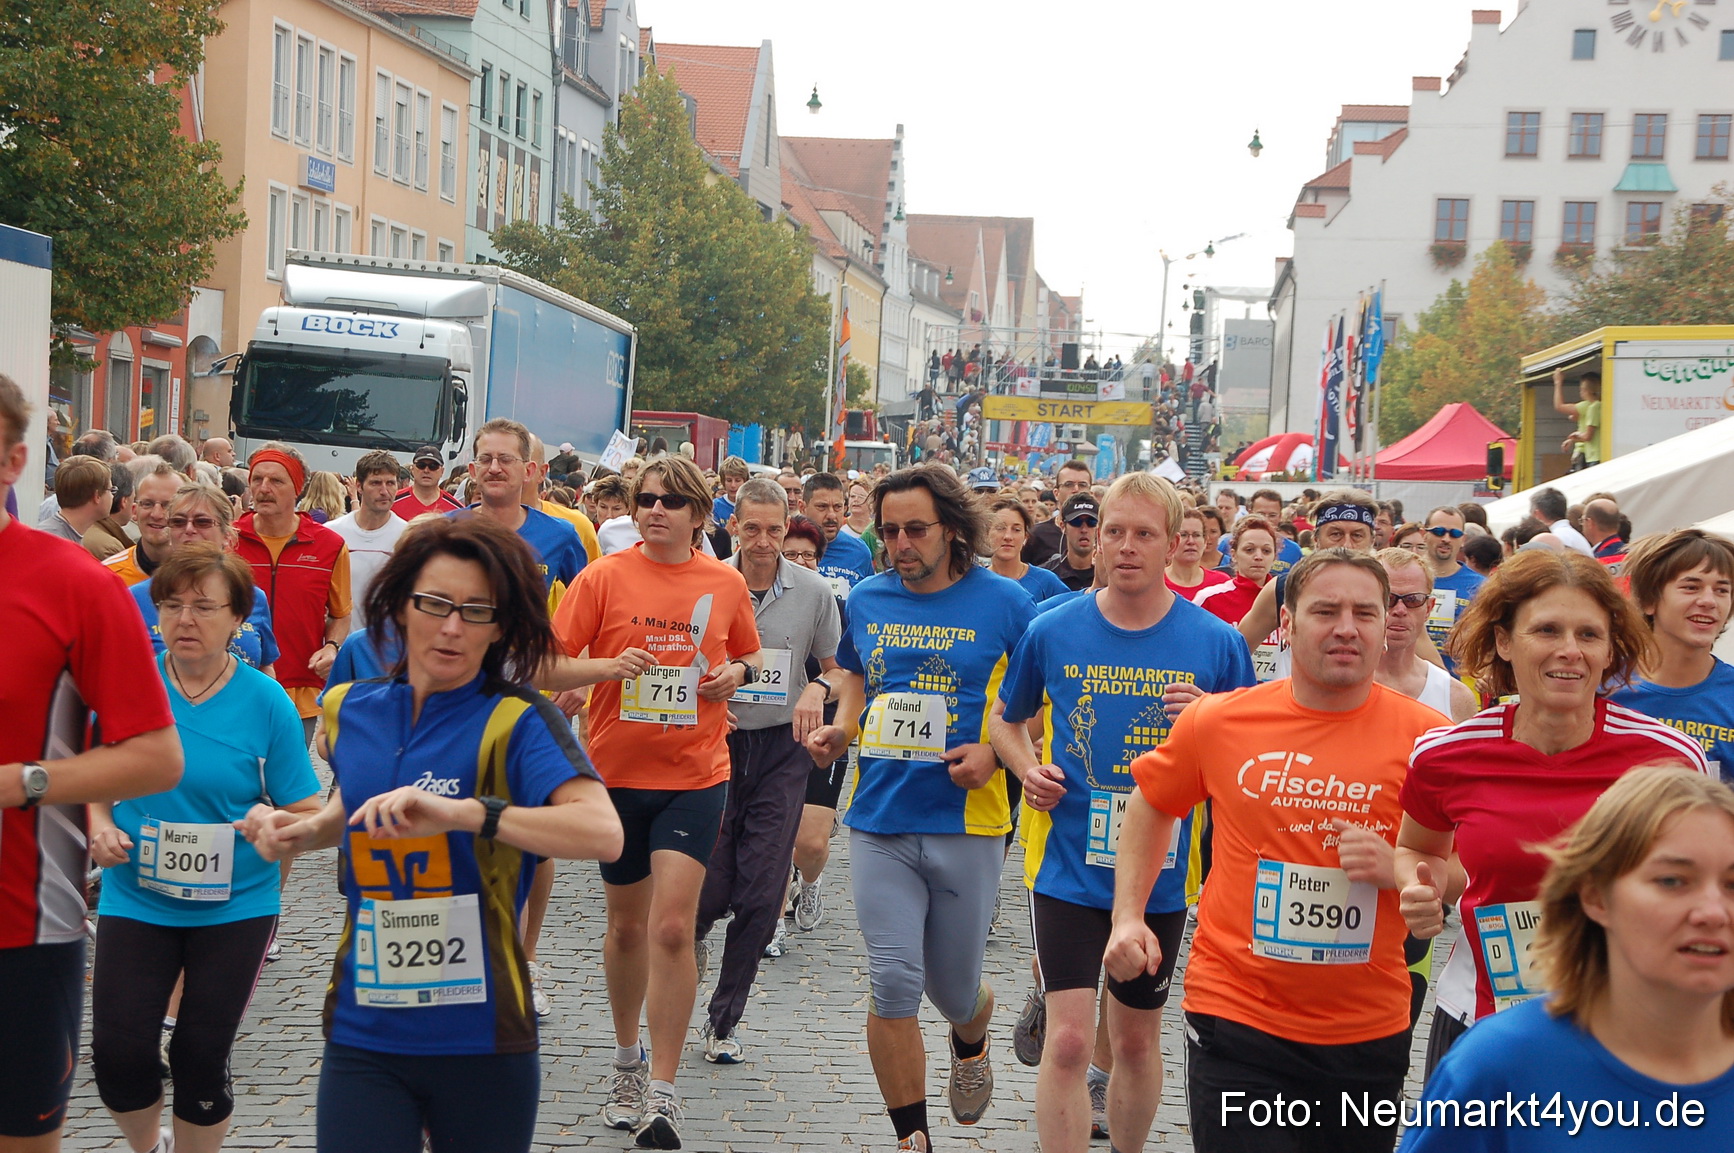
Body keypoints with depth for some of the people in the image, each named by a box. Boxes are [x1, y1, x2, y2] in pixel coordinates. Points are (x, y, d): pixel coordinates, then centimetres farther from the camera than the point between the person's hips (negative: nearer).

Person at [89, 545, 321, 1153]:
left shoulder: (265, 701, -7)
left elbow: (306, 813, -5)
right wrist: (99, 827, -9)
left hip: (235, 904, -1)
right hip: (134, 898, 1)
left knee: (201, 1057, 5)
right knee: (117, 1052, -4)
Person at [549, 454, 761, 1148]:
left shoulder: (726, 584, 1)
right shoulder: (604, 577, -3)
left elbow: (749, 653, 18)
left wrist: (737, 672, -4)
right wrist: (607, 668, -21)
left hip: (694, 776, -1)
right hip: (617, 771, 1)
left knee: (672, 928, -13)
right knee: (626, 925, 15)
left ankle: (661, 1091, -6)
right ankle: (627, 1061, 36)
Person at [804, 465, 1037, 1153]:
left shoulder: (1003, 603, -5)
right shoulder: (866, 601, 6)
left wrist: (995, 752, -14)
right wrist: (840, 731, 4)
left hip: (966, 822, -2)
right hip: (879, 821, 2)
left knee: (954, 988, 11)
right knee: (893, 983, -5)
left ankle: (970, 1044, 48)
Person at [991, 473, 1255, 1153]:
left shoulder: (1215, 643, -5)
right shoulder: (1052, 630, -3)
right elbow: (1005, 719, 13)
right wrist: (1027, 768, -8)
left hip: (1161, 872, 1)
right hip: (1069, 866, -1)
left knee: (1137, 1039, 16)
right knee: (1069, 1041, -9)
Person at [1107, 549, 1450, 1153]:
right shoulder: (1216, 721, -4)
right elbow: (1150, 806, 14)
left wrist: (1398, 869, -18)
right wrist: (1128, 916, 4)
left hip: (1369, 1031, 1)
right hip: (1236, 1019, -1)